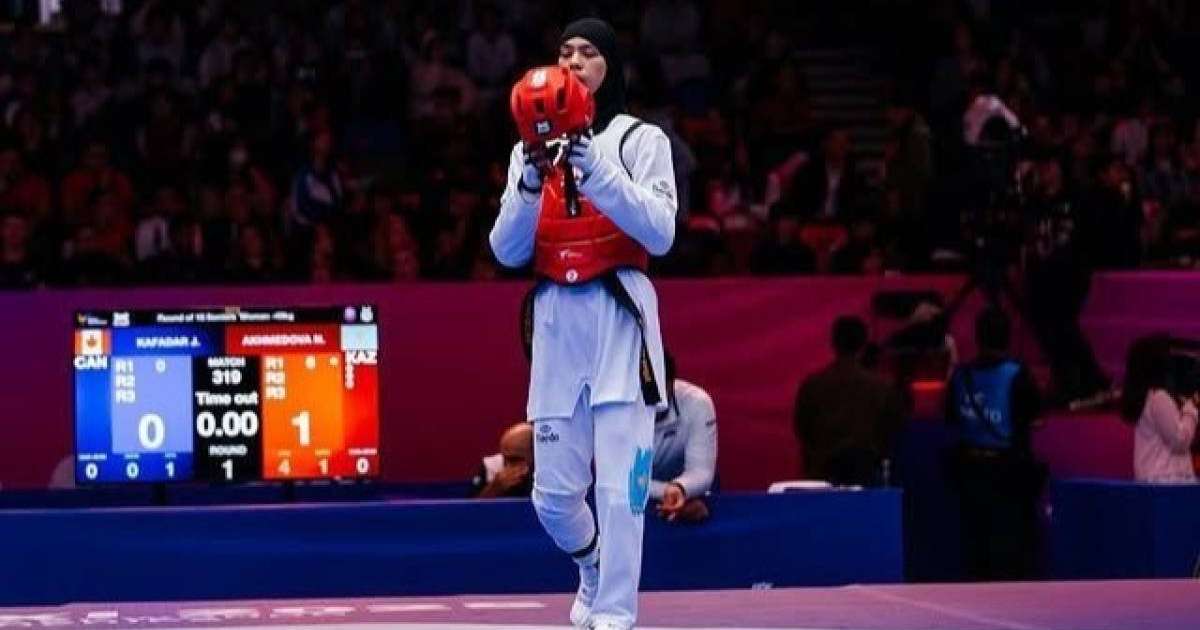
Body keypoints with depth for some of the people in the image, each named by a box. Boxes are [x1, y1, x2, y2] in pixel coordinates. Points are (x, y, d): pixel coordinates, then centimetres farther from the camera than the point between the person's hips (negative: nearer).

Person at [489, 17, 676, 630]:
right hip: (555, 320, 4)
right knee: (554, 491, 6)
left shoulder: (640, 139, 2)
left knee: (620, 484, -12)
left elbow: (660, 235, -10)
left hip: (620, 315, -4)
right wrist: (531, 183, -10)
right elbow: (507, 251, 5)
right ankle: (595, 570, 35)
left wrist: (597, 170, -19)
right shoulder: (529, 152, 13)